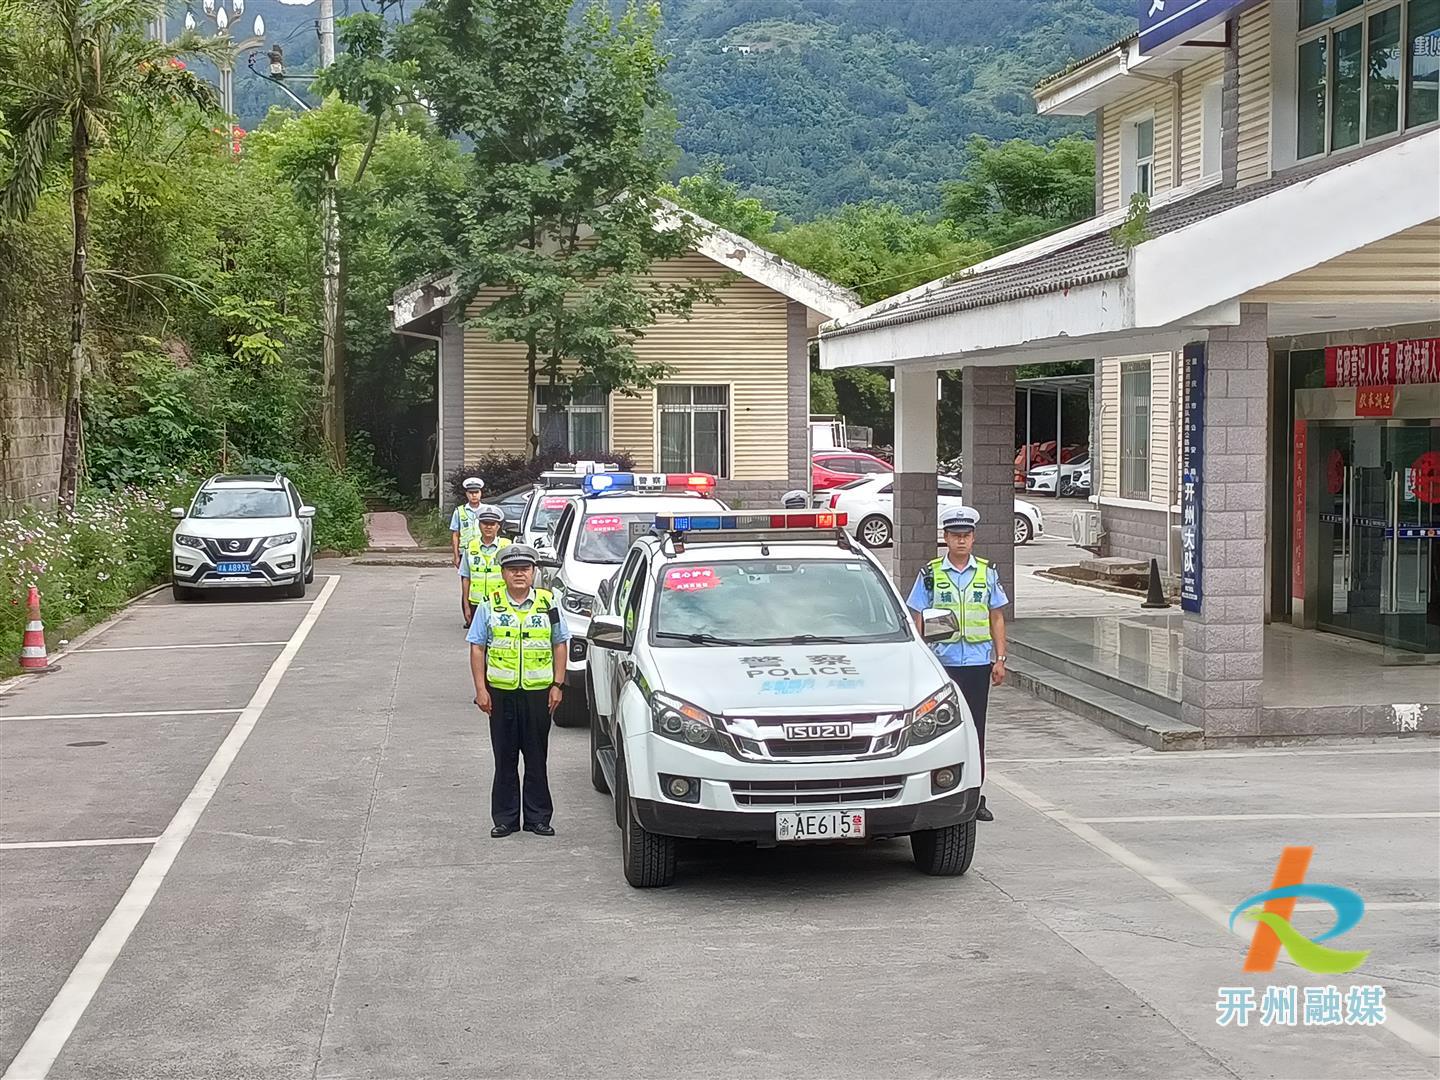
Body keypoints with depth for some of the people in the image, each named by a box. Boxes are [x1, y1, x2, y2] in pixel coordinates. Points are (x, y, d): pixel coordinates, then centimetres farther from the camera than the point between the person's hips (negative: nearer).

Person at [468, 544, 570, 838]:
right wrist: (481, 689, -4)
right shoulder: (490, 606, 3)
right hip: (501, 692, 0)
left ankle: (538, 817, 12)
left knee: (537, 758, 5)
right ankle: (505, 818, 12)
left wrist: (557, 685, 0)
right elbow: (477, 648, 3)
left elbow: (559, 646, 8)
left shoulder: (548, 604, 4)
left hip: (538, 692, 0)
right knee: (505, 758, 5)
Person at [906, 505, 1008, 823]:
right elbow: (918, 619, 5)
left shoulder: (987, 573, 8)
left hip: (978, 662, 2)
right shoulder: (931, 574, 3)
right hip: (942, 662, -1)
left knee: (975, 728, 4)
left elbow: (996, 619, 12)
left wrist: (1000, 659, 6)